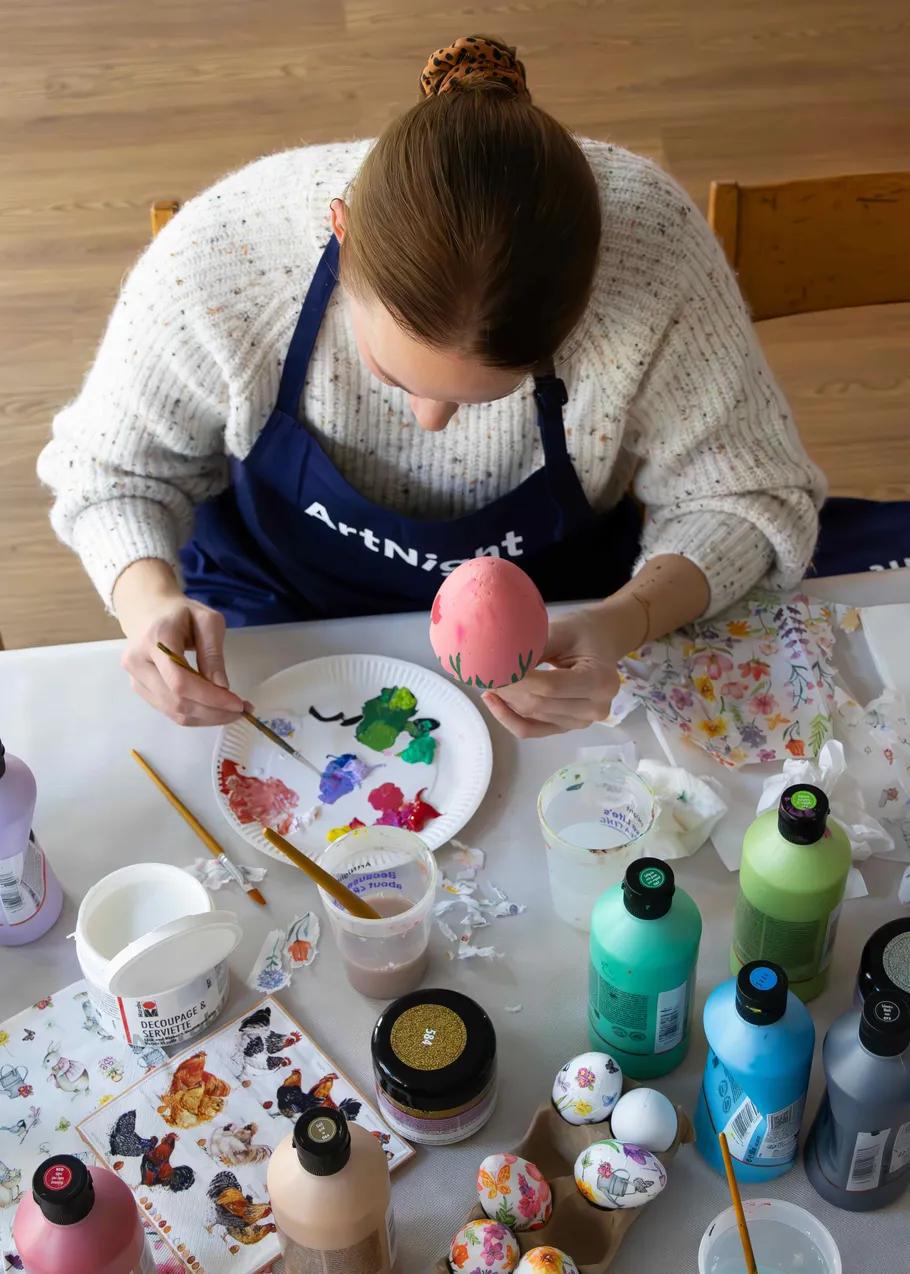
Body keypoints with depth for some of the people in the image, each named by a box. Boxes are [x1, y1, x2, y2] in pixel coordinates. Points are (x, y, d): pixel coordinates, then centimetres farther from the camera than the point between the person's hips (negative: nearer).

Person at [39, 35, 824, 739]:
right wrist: (148, 597, -31)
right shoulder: (219, 254, -29)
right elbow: (114, 472, -9)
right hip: (279, 615, 0)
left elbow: (745, 498, -16)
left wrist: (626, 622, -36)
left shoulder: (653, 245, -31)